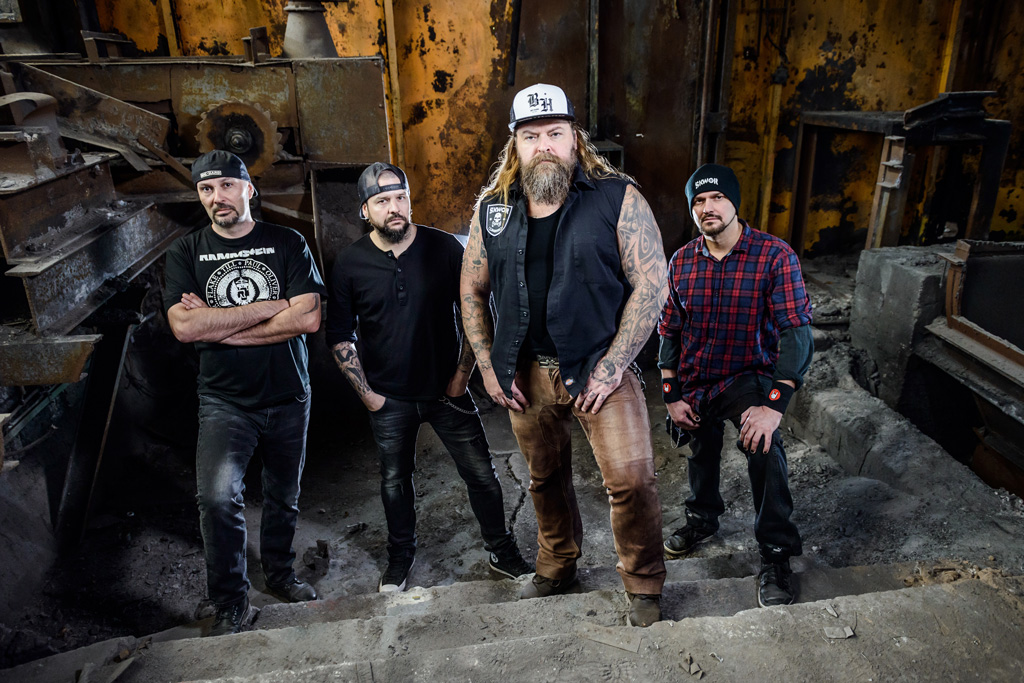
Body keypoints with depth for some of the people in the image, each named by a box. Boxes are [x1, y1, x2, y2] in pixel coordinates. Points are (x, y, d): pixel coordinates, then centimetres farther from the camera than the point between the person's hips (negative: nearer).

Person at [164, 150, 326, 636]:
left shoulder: (287, 244, -3)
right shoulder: (186, 253, 0)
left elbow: (308, 318, -16)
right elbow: (184, 327, -14)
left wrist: (219, 327, -15)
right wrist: (269, 307, -16)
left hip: (288, 395, 1)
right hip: (225, 400, -1)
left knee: (284, 495, 15)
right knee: (217, 496, -19)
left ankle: (279, 573, 41)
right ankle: (232, 604, 2)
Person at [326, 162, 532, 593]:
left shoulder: (445, 248, -8)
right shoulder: (350, 264, -5)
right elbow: (339, 336, 1)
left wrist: (462, 374, -4)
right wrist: (365, 392, -2)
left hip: (447, 391, 0)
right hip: (389, 398, 1)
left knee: (481, 475, 6)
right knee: (395, 481, 16)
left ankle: (501, 552, 27)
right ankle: (401, 557, 39)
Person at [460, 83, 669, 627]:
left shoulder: (618, 199, -8)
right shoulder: (492, 209, 4)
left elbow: (652, 284, -11)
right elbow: (472, 291, 10)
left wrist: (611, 368, -15)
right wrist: (489, 368, 3)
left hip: (600, 367, -3)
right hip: (526, 373, 4)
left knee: (631, 478, -9)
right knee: (545, 479, 18)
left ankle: (644, 587, 17)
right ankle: (556, 568, 43)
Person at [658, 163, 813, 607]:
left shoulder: (775, 256, -17)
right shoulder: (681, 262, -3)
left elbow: (796, 332, -22)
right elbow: (669, 332, 4)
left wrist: (774, 405, -31)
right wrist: (672, 395, 0)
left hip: (748, 377, -4)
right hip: (694, 381, 4)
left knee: (763, 446, -29)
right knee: (700, 454, 19)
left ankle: (776, 556, -11)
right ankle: (702, 520, 49)